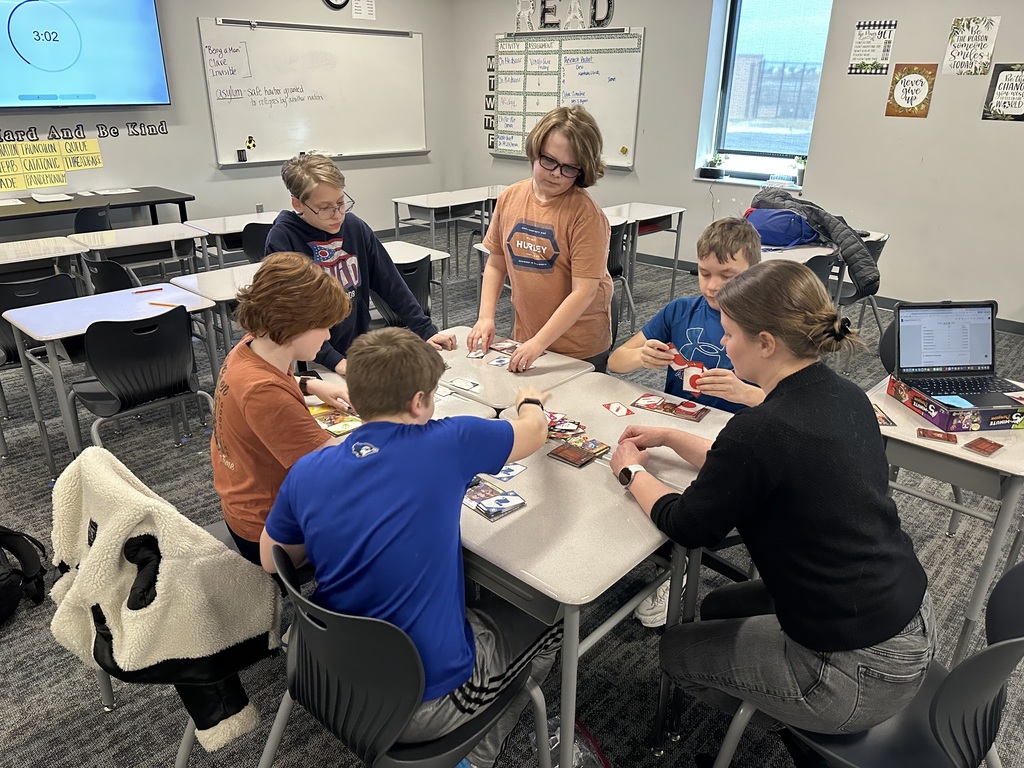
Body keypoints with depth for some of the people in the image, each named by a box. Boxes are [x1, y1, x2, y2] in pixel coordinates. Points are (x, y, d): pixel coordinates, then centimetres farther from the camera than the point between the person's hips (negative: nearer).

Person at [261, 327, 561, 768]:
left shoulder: (306, 472, -8)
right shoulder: (448, 445, -19)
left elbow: (272, 563, 10)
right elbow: (535, 432, 1)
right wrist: (530, 402, 23)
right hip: (423, 703, -5)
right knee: (545, 621, 20)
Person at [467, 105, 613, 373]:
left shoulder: (586, 215, -18)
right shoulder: (509, 199, -2)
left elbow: (584, 291, -21)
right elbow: (496, 264, 6)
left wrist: (539, 343, -25)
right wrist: (486, 317, -5)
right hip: (524, 340, 5)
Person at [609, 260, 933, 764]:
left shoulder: (763, 429, -29)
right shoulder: (843, 396, -3)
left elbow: (687, 526, -13)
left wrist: (631, 471, 3)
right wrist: (669, 438, 15)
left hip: (860, 673, -8)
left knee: (678, 649, 14)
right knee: (719, 608, 25)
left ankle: (795, 728, 26)